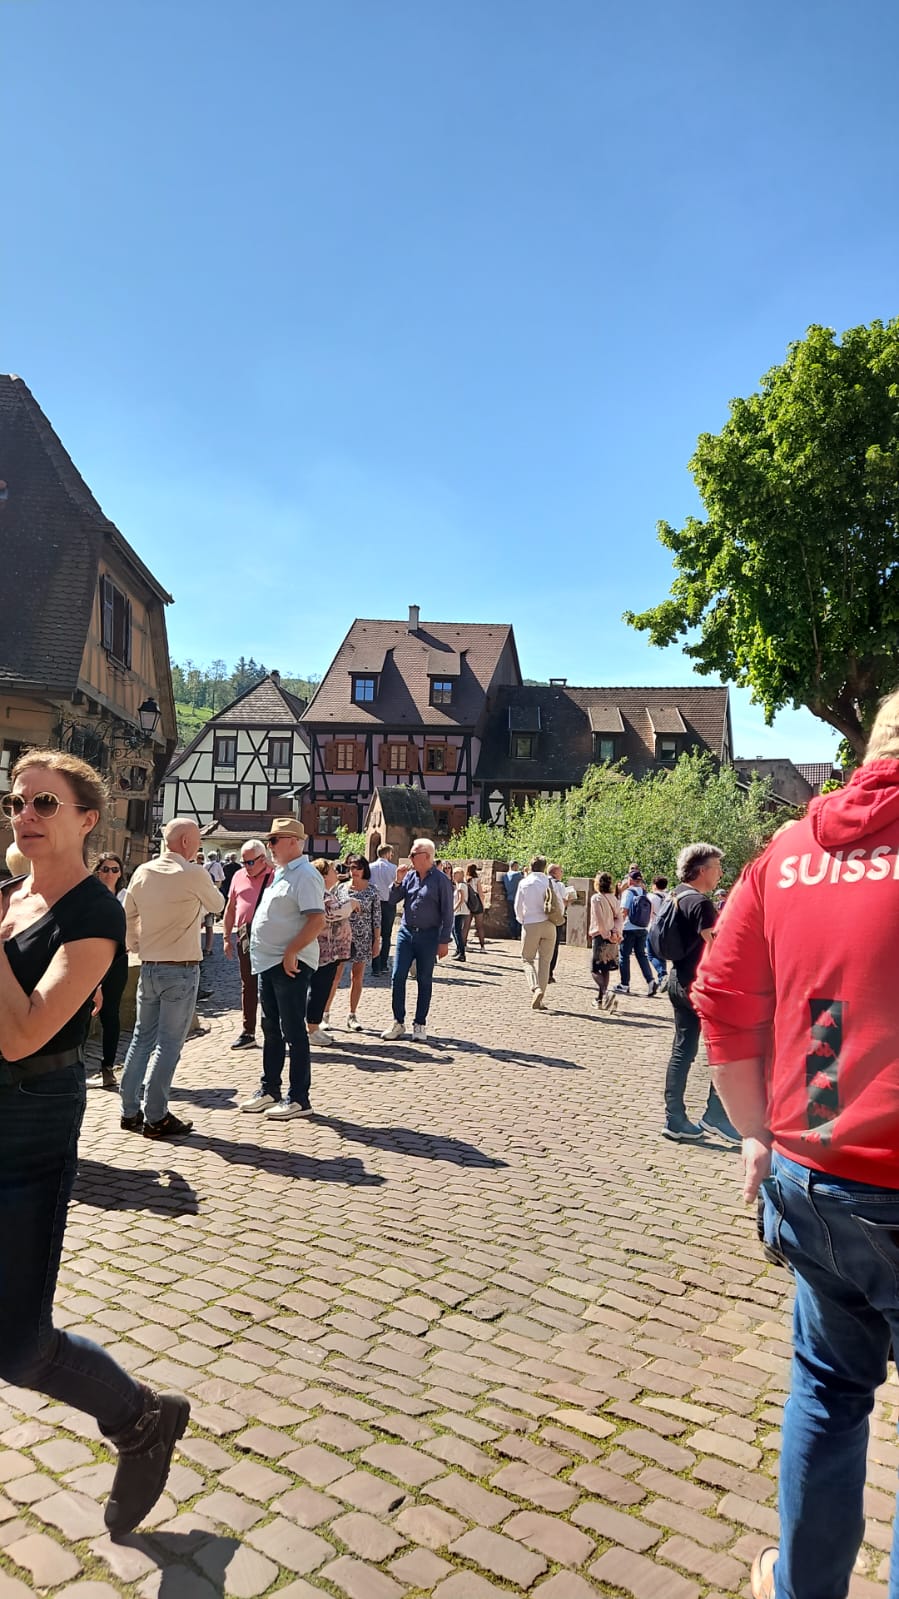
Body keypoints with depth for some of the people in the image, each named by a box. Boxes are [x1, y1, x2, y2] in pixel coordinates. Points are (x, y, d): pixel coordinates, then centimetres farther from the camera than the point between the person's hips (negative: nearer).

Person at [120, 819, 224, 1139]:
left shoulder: (143, 872, 4)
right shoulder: (193, 873, -13)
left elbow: (127, 917, 11)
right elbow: (217, 905, 3)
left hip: (149, 967, 6)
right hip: (182, 970, -6)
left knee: (142, 1038, 14)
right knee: (168, 1043, 0)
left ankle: (130, 1111, 20)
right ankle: (155, 1118, 5)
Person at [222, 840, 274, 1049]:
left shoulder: (275, 876, -4)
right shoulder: (239, 876, 11)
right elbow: (230, 909, 17)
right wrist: (226, 937, 14)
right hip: (245, 937, 5)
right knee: (247, 985, 12)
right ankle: (247, 1032, 20)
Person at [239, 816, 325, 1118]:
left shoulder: (305, 875, -15)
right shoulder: (281, 873, 15)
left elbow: (317, 920, -24)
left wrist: (291, 952, -25)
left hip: (290, 964, -10)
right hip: (269, 962, 10)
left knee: (293, 1031, -2)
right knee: (271, 1028, 16)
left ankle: (298, 1099, 7)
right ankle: (269, 1090, 28)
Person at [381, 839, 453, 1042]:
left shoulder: (441, 880, -7)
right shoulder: (409, 876, 6)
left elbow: (447, 913, -7)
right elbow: (393, 900, 9)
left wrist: (444, 941, -10)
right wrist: (398, 882, -7)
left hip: (428, 936, -4)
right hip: (406, 932, 4)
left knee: (424, 981, 6)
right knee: (398, 977, -1)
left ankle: (420, 1025, 16)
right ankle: (398, 1023, 9)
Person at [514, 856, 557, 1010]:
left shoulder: (524, 883, -2)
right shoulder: (550, 882, -1)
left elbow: (517, 906, 4)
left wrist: (521, 920, 22)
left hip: (530, 925, -1)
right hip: (548, 924, 1)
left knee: (527, 959, 11)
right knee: (544, 961, 9)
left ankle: (536, 988, -14)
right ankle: (538, 1000, 9)